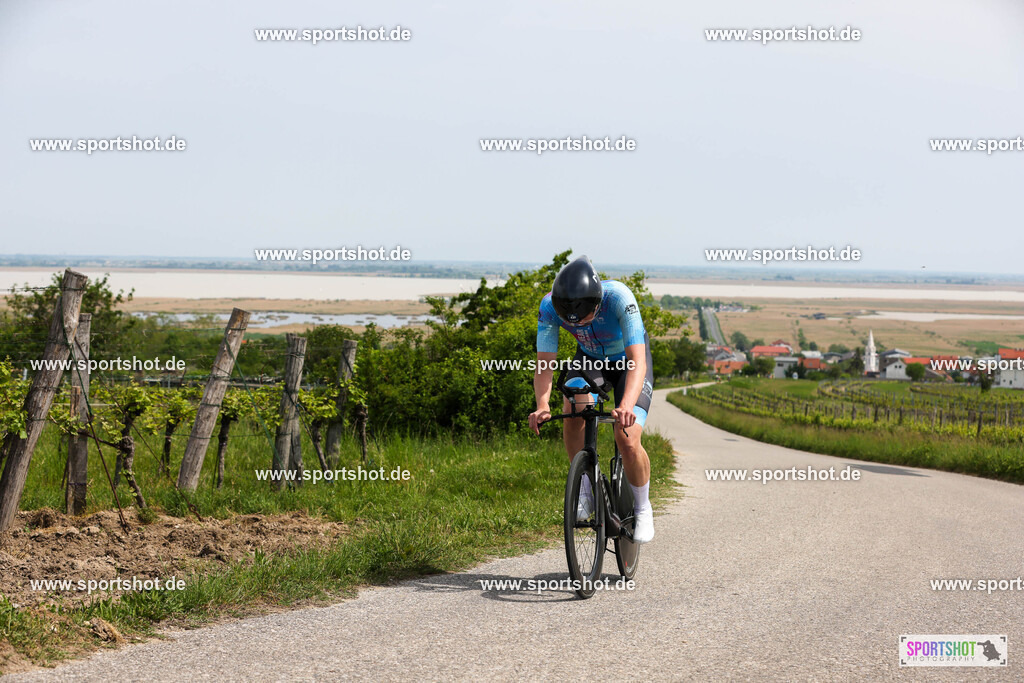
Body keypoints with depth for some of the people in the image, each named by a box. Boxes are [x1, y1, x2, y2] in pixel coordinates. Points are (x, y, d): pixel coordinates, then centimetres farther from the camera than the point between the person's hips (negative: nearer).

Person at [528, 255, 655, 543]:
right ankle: (584, 493, -12)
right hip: (590, 358, 3)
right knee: (573, 408, -30)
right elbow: (544, 365, -28)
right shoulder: (550, 306, -29)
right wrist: (542, 406, -47)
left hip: (628, 359, -2)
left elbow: (637, 362, -43)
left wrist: (626, 407, -59)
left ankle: (642, 508, 7)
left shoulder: (619, 298, -38)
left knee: (627, 439, -20)